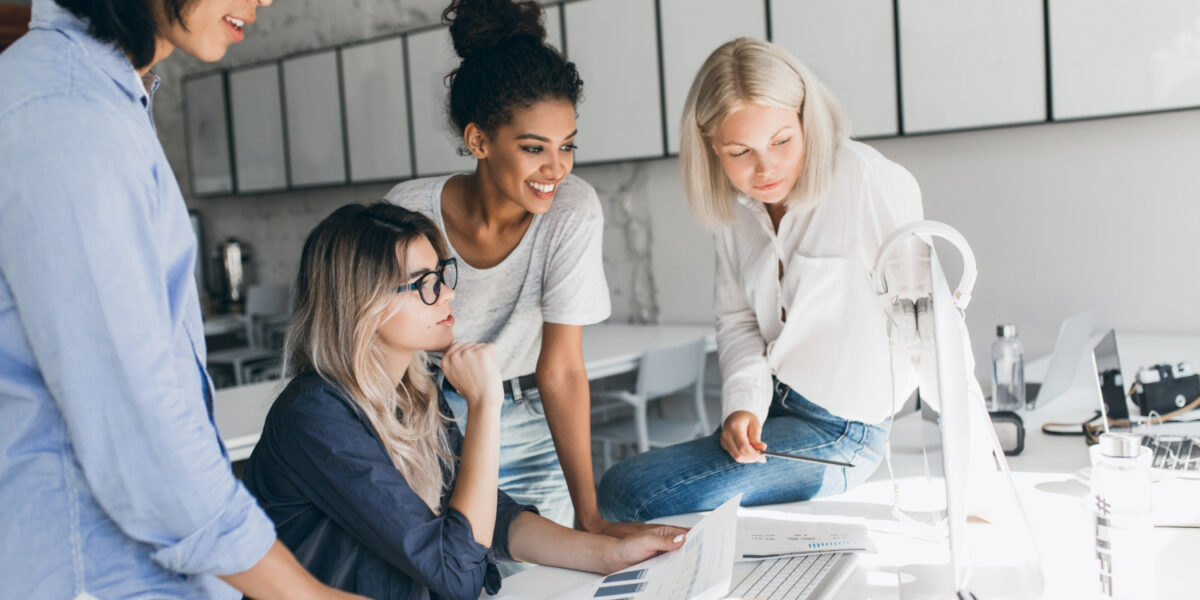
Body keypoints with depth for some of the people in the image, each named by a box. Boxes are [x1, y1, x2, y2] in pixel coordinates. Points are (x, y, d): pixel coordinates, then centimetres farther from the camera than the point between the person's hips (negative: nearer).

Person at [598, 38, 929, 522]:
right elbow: (738, 319, 6)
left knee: (623, 493, -15)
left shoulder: (873, 183, -19)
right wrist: (743, 404, -11)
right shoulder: (733, 203, 1)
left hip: (837, 432, -7)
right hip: (769, 408, 7)